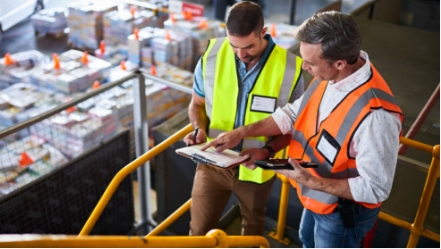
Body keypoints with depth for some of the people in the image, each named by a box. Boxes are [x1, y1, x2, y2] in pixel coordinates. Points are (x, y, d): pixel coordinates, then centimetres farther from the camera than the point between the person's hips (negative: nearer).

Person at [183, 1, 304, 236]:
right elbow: (197, 103, 2)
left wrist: (268, 150, -25)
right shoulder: (211, 56, -15)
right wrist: (199, 129, -19)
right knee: (199, 230, 11)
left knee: (253, 224, 26)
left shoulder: (290, 68, -19)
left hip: (257, 167, 0)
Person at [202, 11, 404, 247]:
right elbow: (294, 113, -1)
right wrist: (241, 132, -7)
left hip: (344, 211, -7)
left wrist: (311, 182, -32)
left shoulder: (375, 115, -40)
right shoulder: (329, 75, -16)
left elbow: (375, 188, -30)